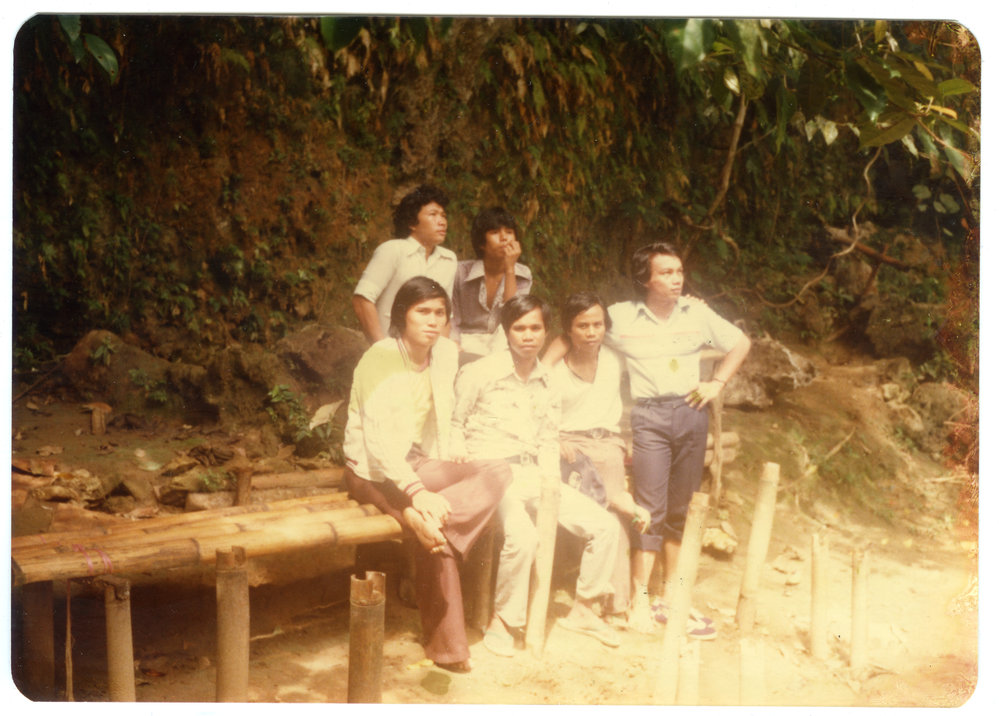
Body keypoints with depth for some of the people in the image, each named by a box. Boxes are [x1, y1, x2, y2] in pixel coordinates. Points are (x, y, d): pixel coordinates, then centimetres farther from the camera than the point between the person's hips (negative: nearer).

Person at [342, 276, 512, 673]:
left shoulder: (446, 352, 4)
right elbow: (378, 440, -26)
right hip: (372, 471, -7)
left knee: (497, 471, -21)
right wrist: (418, 491, -36)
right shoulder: (381, 358, -17)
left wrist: (441, 477, 0)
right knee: (437, 536, -31)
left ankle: (425, 519, -36)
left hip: (416, 464, 7)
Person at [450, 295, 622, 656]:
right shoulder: (479, 373, -4)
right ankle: (502, 621, -11)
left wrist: (550, 478, 2)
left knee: (605, 526, -3)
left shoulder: (547, 382, 14)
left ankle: (582, 610, 16)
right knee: (522, 535, -34)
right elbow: (453, 423, 1)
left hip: (534, 475, 6)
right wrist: (461, 460, -14)